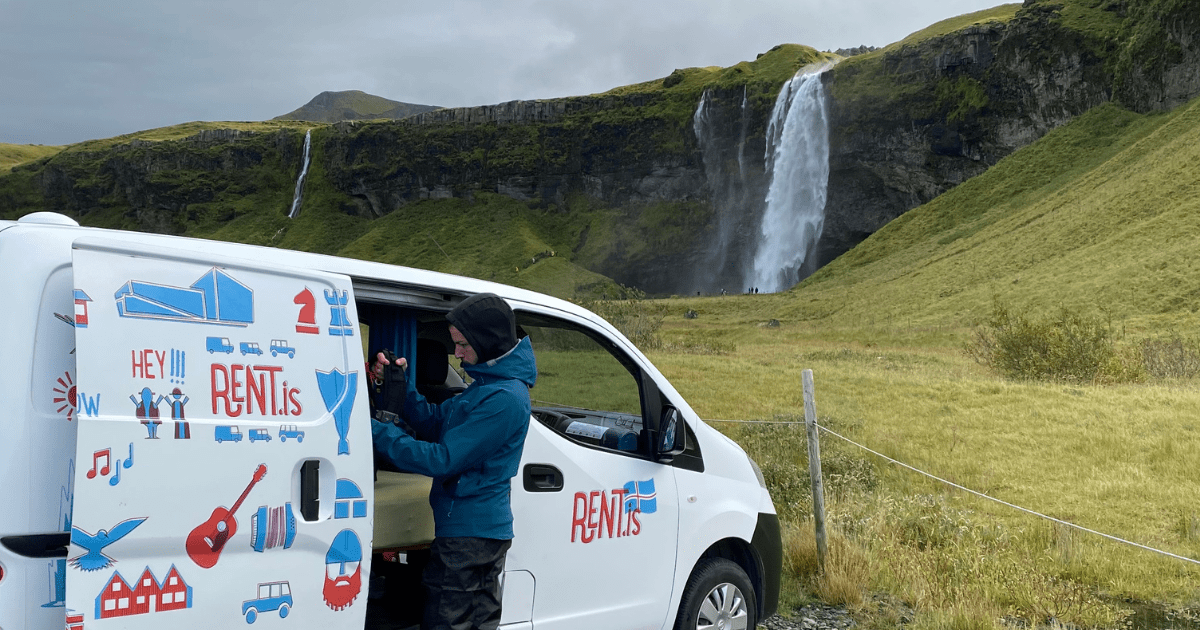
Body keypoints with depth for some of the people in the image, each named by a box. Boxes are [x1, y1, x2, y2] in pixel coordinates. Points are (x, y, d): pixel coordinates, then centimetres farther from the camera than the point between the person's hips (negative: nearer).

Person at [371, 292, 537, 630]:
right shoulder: (488, 383, 12)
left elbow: (443, 459, -20)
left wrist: (377, 432, -17)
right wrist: (400, 384, 3)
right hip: (485, 529, 10)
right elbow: (435, 421, 15)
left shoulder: (504, 398, -21)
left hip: (469, 535, -10)